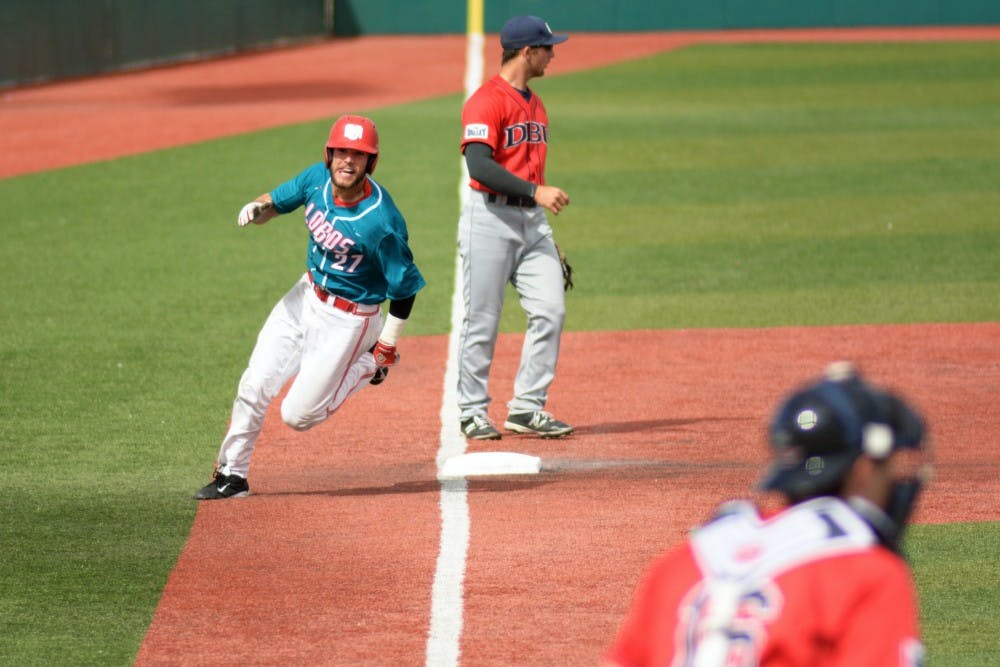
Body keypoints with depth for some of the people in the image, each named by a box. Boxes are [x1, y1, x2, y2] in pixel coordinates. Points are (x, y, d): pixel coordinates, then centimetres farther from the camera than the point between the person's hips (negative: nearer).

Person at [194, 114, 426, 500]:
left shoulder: (382, 221, -29)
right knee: (254, 387, 3)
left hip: (348, 320, -6)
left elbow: (405, 286, -19)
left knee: (298, 416, -2)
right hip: (305, 297, 6)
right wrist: (257, 208, -20)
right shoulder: (316, 179, -11)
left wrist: (387, 348, -14)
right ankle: (232, 475, 19)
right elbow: (275, 203, 5)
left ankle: (366, 366, 18)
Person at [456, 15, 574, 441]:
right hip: (490, 218, -8)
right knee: (482, 321, -3)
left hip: (532, 221, 8)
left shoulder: (535, 105, 17)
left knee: (550, 310, -2)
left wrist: (551, 244, 22)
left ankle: (527, 408, 5)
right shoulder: (486, 101, -10)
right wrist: (535, 191, -27)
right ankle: (472, 413, 7)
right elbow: (479, 165, -21)